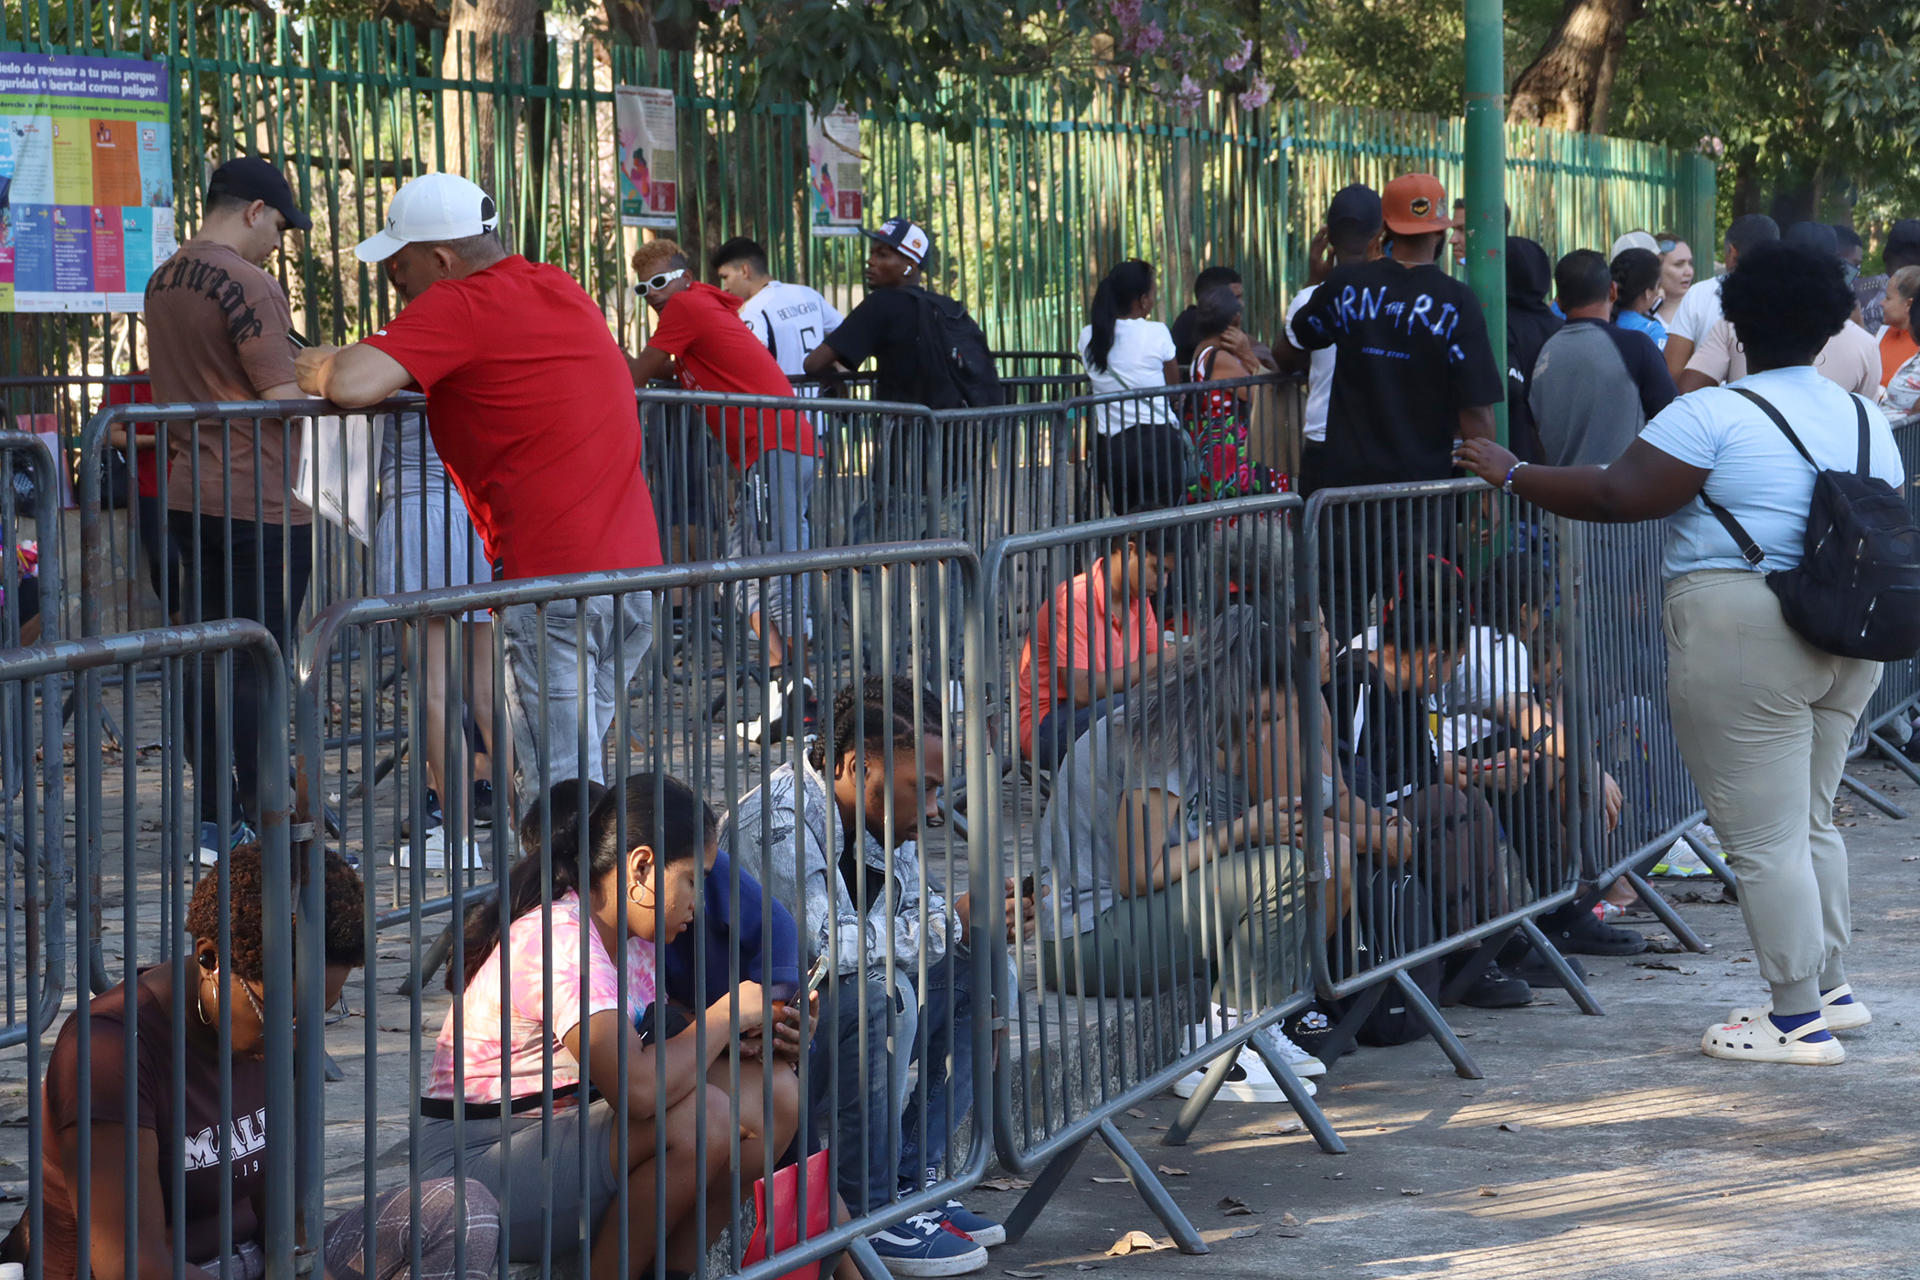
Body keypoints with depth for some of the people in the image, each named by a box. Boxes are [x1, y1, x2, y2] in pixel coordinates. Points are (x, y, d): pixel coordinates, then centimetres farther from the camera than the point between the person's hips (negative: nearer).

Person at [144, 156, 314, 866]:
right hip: (259, 502, -8)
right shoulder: (248, 284, -16)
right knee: (259, 661, -4)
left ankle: (216, 821, 16)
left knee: (208, 655, 12)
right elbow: (283, 398, -18)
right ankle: (260, 824, -1)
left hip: (187, 496, 8)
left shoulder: (162, 282, 12)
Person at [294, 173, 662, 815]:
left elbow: (353, 384, -22)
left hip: (551, 575, -8)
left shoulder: (455, 306, -9)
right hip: (634, 564, 8)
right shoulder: (563, 290, 18)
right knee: (575, 770, 16)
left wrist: (314, 369, 3)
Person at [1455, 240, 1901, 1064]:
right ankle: (1829, 988, 27)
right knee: (1809, 822, 21)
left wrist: (1512, 474, -4)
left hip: (1742, 640, -8)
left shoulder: (1715, 417, -10)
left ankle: (1798, 1019, 1)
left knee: (1763, 839, -2)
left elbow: (1616, 497, -14)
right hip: (1846, 645, 8)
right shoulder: (1866, 421, 11)